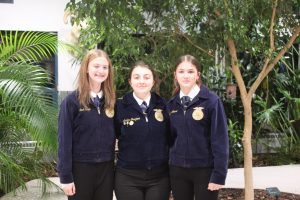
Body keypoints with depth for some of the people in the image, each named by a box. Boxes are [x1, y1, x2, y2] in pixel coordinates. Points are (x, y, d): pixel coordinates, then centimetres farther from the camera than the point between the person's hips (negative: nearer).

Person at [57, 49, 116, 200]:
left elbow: (113, 135, 9)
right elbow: (64, 140, -9)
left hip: (106, 168, 4)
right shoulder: (72, 101, -7)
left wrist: (113, 163, 3)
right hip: (81, 168, -4)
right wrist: (65, 176, -11)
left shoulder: (110, 101, 7)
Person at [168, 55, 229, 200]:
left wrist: (219, 175, -15)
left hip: (205, 170, -4)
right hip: (178, 170, 4)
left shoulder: (211, 100, -9)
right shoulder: (172, 104, 6)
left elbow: (220, 140, -11)